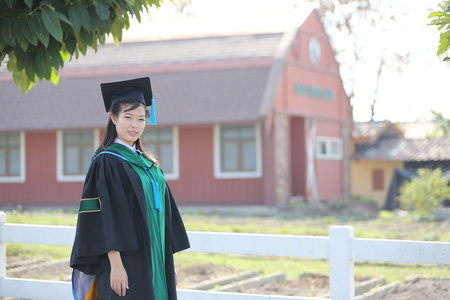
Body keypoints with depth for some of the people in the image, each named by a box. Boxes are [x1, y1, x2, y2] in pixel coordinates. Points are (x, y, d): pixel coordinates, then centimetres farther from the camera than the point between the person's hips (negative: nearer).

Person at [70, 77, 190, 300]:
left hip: (153, 266, 7)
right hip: (127, 267, -7)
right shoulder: (106, 162, -8)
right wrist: (116, 264, -22)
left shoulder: (147, 164, 15)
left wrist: (169, 265, 14)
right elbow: (104, 217, -16)